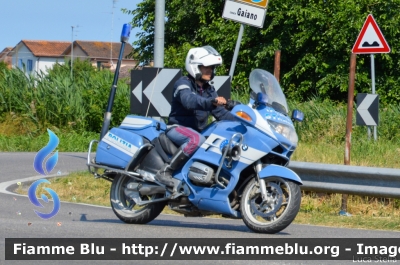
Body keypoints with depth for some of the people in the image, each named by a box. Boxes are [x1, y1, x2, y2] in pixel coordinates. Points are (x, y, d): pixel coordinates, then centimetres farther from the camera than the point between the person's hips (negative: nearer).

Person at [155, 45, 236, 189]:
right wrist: (212, 101, -51)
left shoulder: (209, 89, 13)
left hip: (198, 130, 8)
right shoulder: (183, 84, -12)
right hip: (177, 128, -8)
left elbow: (220, 112, 10)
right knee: (197, 140, -38)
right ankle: (165, 170, -35)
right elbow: (189, 101, -34)